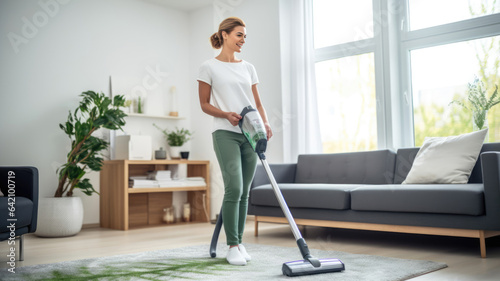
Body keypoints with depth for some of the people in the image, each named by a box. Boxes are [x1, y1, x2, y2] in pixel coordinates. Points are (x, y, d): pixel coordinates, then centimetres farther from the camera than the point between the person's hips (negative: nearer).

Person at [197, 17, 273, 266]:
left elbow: (258, 103, 13)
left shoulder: (248, 67, 15)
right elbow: (204, 104, 1)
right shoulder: (209, 67, 2)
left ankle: (239, 243, 16)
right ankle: (232, 246, -2)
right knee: (234, 188, -14)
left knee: (244, 192, 6)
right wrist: (226, 114, -16)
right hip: (225, 133, -5)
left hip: (249, 135, 5)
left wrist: (265, 123, -6)